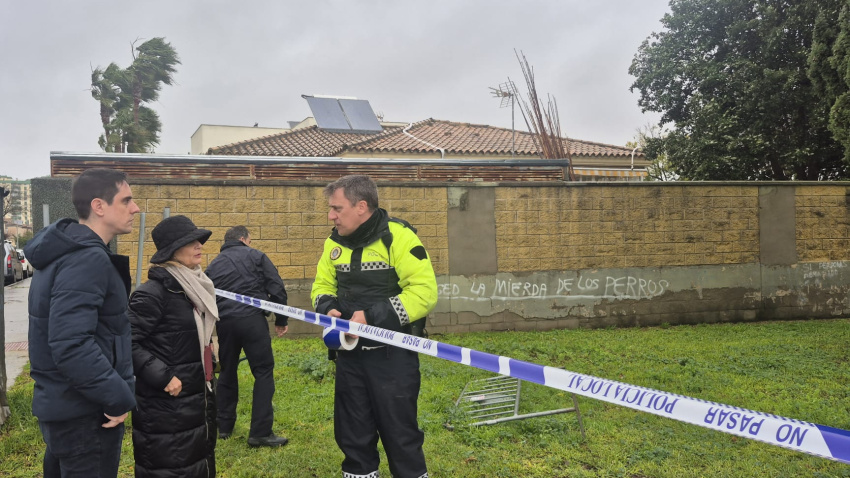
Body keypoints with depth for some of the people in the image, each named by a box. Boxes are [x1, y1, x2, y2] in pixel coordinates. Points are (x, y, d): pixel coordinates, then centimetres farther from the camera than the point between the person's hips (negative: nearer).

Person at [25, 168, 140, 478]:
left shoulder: (65, 250, 9)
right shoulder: (88, 260, -23)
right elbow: (71, 345, -31)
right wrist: (119, 398, -22)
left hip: (61, 404, 10)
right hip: (85, 413, -10)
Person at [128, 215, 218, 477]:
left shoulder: (194, 286, 9)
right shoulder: (153, 293, -19)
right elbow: (127, 343, -23)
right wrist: (162, 377, -24)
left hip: (199, 400, 9)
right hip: (165, 407, -9)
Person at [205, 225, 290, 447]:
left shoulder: (213, 266, 18)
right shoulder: (256, 256, 7)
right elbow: (277, 289, -1)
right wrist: (281, 320, 5)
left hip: (224, 322, 5)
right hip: (252, 319, -5)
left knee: (227, 372, 20)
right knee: (263, 372, 0)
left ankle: (224, 426, 28)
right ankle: (260, 433, -3)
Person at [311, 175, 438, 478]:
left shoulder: (398, 237, -16)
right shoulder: (335, 242, 6)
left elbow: (425, 291, -22)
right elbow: (322, 286, 17)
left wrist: (373, 317, -25)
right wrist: (328, 308, -7)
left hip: (392, 355, -6)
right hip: (349, 353, 6)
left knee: (400, 434, 5)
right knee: (352, 434, 17)